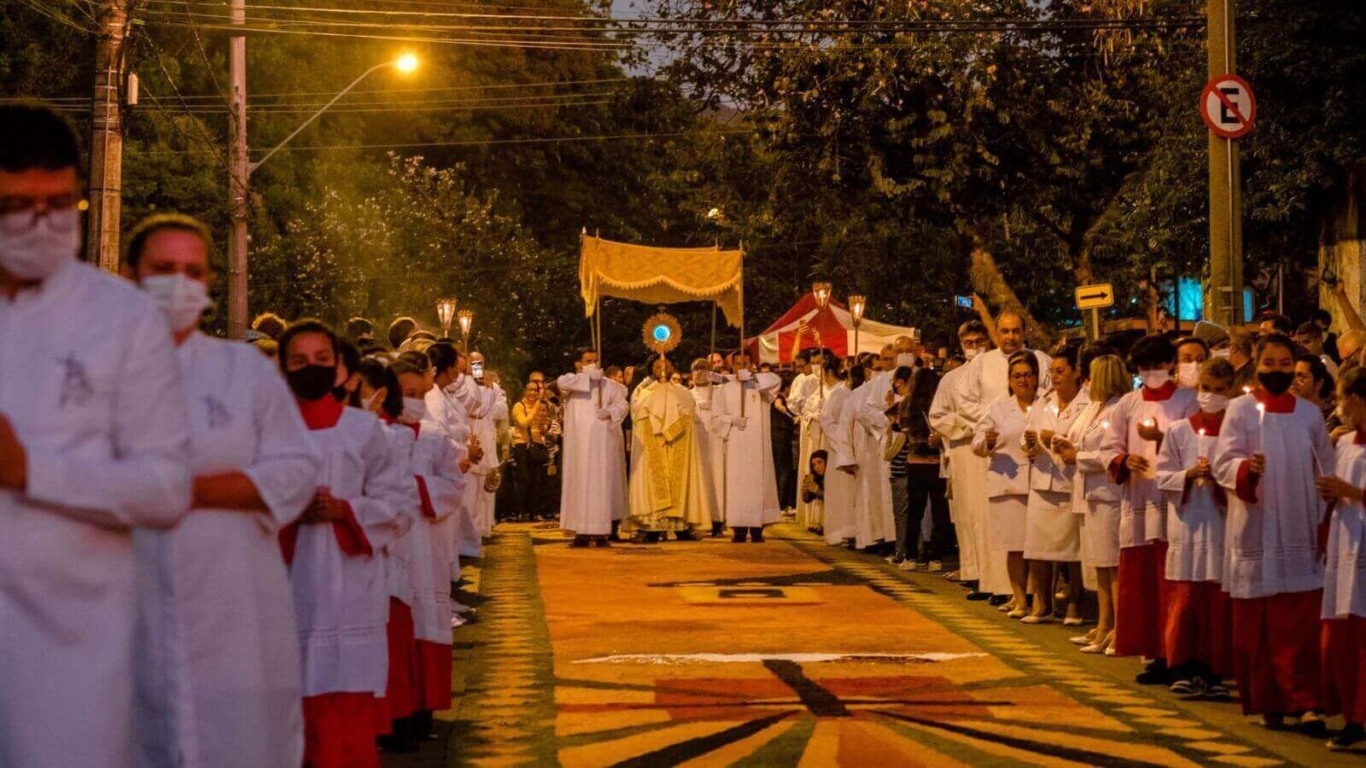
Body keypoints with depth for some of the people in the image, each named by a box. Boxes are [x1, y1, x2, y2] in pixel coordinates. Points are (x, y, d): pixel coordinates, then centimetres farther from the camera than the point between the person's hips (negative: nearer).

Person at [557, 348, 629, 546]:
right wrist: (588, 376, -11)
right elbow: (562, 382, -15)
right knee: (581, 483, -4)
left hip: (602, 442, 1)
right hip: (580, 443, -1)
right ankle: (582, 532, -3)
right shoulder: (572, 381, 8)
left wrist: (610, 411, -14)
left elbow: (622, 403, 5)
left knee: (602, 483, -1)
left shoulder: (608, 385, 14)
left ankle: (601, 532, 1)